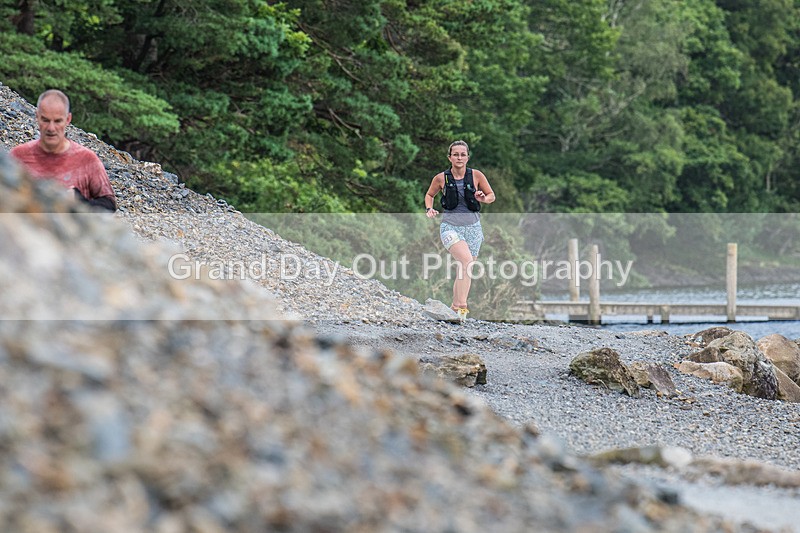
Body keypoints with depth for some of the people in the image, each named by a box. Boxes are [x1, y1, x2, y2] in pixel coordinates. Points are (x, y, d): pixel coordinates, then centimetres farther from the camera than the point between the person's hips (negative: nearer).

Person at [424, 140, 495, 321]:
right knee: (466, 260, -27)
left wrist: (483, 198, -13)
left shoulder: (476, 176, -2)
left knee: (464, 270, 7)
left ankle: (455, 306, 27)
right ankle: (462, 306, -29)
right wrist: (429, 209, -4)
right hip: (450, 226, -3)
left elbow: (491, 195, 10)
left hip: (472, 227, 3)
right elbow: (429, 194, 16)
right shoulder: (441, 178, -2)